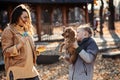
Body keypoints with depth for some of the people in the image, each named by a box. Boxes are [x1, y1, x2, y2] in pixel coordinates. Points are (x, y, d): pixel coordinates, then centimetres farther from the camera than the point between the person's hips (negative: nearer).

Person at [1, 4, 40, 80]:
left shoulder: (26, 30, 16)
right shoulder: (8, 31, -8)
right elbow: (6, 52, -13)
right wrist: (20, 45, -26)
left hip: (30, 69, 8)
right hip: (16, 71, -8)